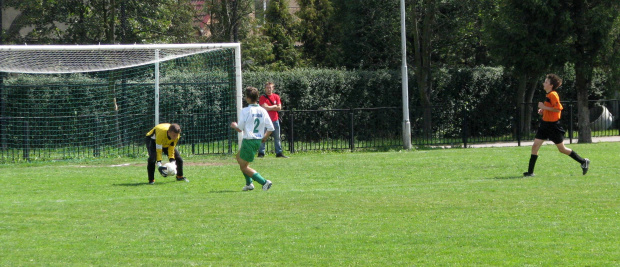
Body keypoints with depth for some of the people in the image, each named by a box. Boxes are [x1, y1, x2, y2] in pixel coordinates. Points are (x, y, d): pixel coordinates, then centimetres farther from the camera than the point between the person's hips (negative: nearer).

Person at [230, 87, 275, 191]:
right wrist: (264, 138, 20)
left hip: (249, 141, -8)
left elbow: (240, 129, -12)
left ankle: (264, 182, -11)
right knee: (239, 158, 28)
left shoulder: (245, 111, -15)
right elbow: (270, 128, 2)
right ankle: (249, 183, 26)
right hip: (258, 141, 8)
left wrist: (234, 125, 10)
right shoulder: (263, 111, 2)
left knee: (243, 166, 4)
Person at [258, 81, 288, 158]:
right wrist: (274, 106, -4)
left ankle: (279, 153, 14)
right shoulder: (263, 98, -3)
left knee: (277, 137, 9)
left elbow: (279, 108, -1)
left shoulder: (276, 97, 8)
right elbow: (265, 108, -16)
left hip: (275, 120, 4)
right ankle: (261, 153, -3)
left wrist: (269, 107, -8)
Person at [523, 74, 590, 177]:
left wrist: (544, 107, -22)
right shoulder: (548, 95, 13)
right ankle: (530, 171, 1)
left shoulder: (553, 95, -16)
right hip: (545, 124, 9)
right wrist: (543, 110, 11)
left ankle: (583, 162, 15)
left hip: (553, 125, -9)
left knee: (562, 149, 2)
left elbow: (558, 109, -25)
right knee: (535, 146, 0)